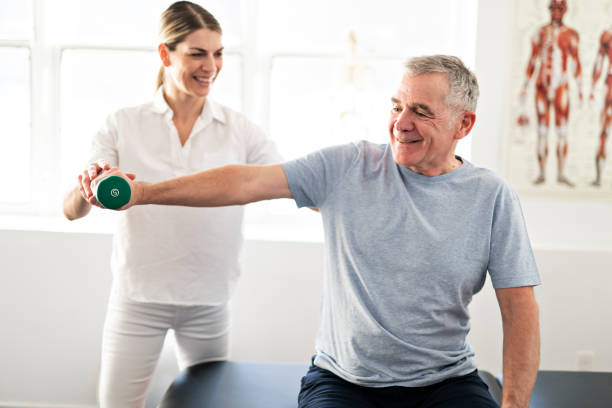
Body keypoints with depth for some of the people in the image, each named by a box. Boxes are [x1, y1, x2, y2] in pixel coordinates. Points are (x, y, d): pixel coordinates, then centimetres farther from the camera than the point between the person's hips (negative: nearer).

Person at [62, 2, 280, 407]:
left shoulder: (239, 130, 0)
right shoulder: (125, 125, -3)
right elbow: (72, 211, -9)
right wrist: (88, 189, -32)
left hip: (209, 301, 1)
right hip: (138, 297, -1)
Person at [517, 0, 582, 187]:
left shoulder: (570, 34, 3)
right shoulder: (540, 33, 9)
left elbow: (576, 62, 3)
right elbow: (532, 62, 12)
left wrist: (580, 89, -1)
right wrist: (525, 87, 10)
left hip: (561, 86, -1)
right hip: (542, 85, 2)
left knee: (562, 131, -4)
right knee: (542, 131, 2)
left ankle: (561, 173, 0)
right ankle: (542, 173, 6)